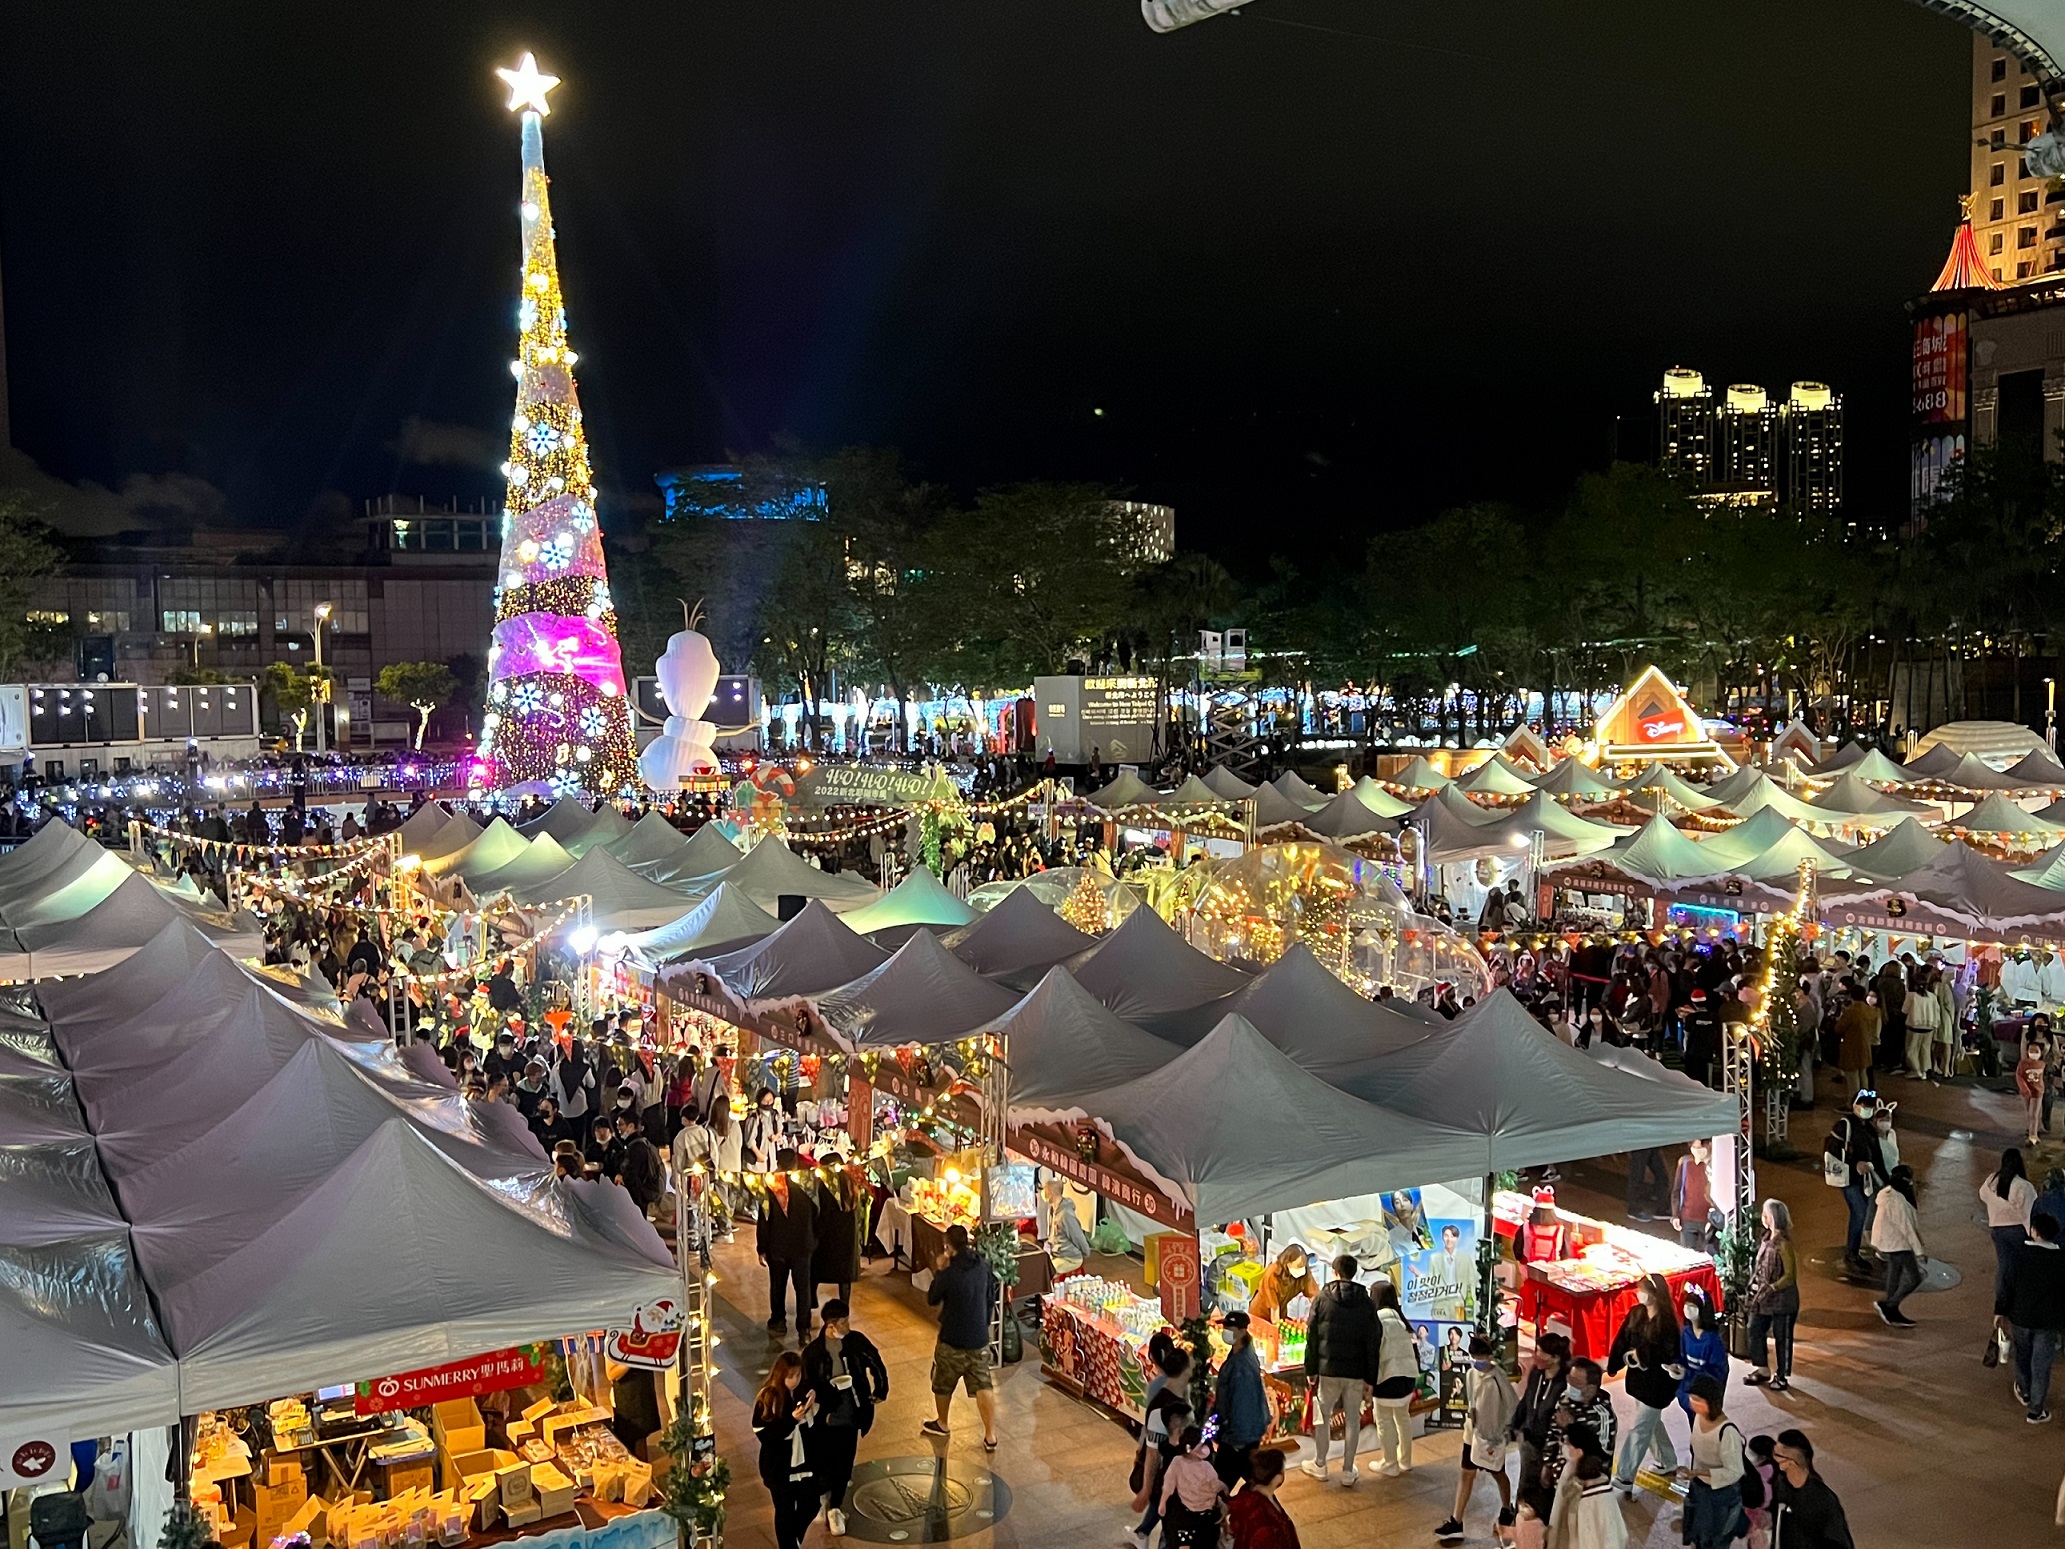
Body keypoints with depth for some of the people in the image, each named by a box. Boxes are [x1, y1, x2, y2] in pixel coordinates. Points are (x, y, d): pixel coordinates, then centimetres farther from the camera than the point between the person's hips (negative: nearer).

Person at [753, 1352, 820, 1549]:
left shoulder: (804, 1392, -4)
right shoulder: (767, 1398, -17)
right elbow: (765, 1434, -19)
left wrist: (813, 1407, -17)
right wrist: (792, 1419, -30)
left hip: (805, 1462, 5)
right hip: (779, 1466, -5)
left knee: (811, 1506, 16)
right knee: (785, 1512, 10)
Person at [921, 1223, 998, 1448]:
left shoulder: (949, 1274, -22)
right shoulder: (983, 1267, -4)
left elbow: (931, 1300, -5)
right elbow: (991, 1300, 8)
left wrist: (938, 1272, 2)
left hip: (952, 1341, -4)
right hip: (980, 1339, 4)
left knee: (943, 1384, 19)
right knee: (983, 1386, 7)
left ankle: (941, 1424, 37)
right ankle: (990, 1435, 4)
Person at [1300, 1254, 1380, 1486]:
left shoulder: (1322, 1299, -4)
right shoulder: (1367, 1304, 0)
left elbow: (1312, 1337, -5)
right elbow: (1372, 1344, -1)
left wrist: (1311, 1370, 2)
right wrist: (1370, 1379, 4)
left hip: (1327, 1368, -1)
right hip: (1356, 1372, 1)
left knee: (1323, 1416, 12)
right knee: (1352, 1420, 8)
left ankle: (1320, 1465, 22)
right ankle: (1348, 1472, 12)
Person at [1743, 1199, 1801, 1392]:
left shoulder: (1784, 1244, -20)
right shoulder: (1765, 1239, 4)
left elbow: (1790, 1276, -18)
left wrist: (1772, 1288, -26)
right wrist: (1755, 1285, 7)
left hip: (1782, 1299, -8)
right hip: (1763, 1297, 8)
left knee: (1782, 1338, 6)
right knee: (1755, 1331, 12)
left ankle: (1782, 1376, 18)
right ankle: (1763, 1370, 26)